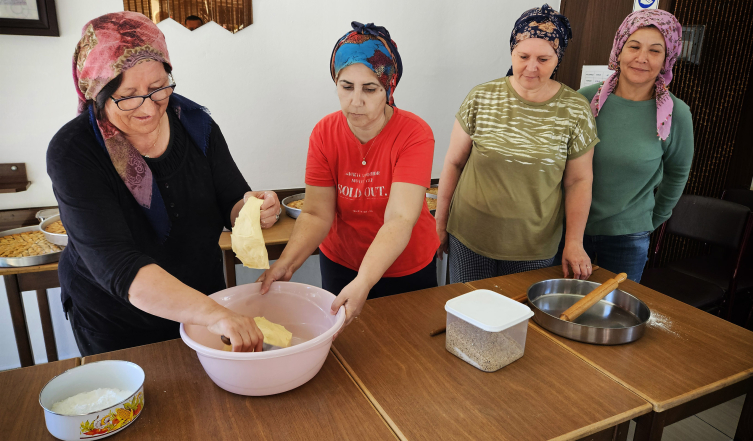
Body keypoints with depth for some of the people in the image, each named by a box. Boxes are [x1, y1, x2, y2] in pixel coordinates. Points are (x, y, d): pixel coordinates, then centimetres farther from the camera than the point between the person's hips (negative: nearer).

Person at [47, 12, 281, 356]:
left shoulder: (197, 125, -11)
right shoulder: (72, 152, -24)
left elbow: (232, 203, -5)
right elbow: (115, 265, -34)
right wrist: (213, 314, -47)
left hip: (204, 299, 4)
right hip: (114, 325, -3)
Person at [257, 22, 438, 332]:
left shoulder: (414, 134, -23)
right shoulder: (324, 133, -13)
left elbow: (400, 219, -32)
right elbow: (317, 214, -15)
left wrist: (363, 283, -45)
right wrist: (286, 263, -32)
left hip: (406, 270, -2)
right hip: (340, 265, 2)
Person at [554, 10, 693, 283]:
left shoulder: (676, 114, -7)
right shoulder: (586, 98, -7)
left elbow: (677, 173, 9)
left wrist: (653, 220, 14)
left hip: (627, 238, 0)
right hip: (573, 226, 1)